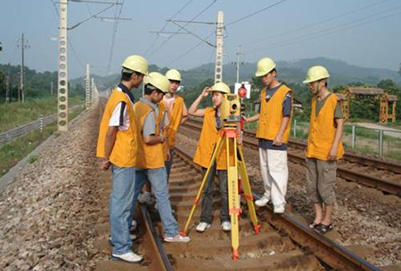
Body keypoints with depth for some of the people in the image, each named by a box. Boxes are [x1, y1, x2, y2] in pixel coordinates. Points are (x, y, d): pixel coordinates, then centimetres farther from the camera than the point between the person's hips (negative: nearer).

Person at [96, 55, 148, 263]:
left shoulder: (121, 94, 10)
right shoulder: (122, 100, -21)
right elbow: (110, 132, -21)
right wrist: (106, 158, -13)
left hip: (123, 158, 10)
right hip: (123, 159, -10)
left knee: (121, 199, 20)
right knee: (121, 202, -3)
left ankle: (119, 235, 34)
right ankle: (121, 248, 6)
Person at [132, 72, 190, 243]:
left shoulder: (136, 106, 8)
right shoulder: (150, 111, -19)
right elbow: (148, 139, -25)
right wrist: (161, 139, -8)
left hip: (138, 159, 8)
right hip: (152, 161, -8)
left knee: (132, 194, 13)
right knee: (162, 196, 0)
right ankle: (171, 232, 7)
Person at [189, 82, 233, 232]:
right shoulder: (208, 112, 8)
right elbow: (191, 111, 0)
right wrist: (201, 96, -4)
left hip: (224, 157, -3)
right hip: (207, 156, 3)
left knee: (225, 190, 4)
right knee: (207, 189, 8)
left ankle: (225, 219, 18)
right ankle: (205, 219, 17)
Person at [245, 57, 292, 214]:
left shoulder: (285, 92, -7)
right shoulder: (263, 92, 14)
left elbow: (286, 116, -10)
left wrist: (280, 135, -16)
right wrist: (248, 120, 9)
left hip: (277, 139, -7)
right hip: (263, 137, 7)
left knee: (277, 170, -7)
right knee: (265, 169, 14)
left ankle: (279, 202, -1)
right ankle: (268, 195, 28)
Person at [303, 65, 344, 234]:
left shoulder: (333, 100, -10)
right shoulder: (314, 100, 11)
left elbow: (340, 125, -12)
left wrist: (334, 147, -19)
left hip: (326, 152, -7)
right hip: (312, 151, 7)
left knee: (325, 186, 0)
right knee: (311, 185, 10)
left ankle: (328, 220, 14)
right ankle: (318, 217, 22)